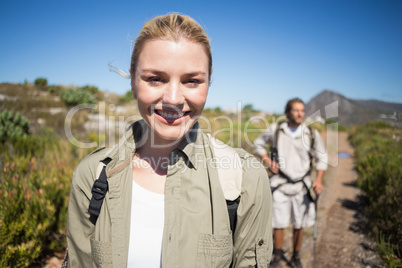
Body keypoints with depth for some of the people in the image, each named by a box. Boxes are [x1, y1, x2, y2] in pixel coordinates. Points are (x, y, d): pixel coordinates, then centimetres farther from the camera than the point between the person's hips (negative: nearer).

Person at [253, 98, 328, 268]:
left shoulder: (312, 134, -2)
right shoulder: (275, 130, -4)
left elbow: (322, 158, 8)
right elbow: (258, 144, 10)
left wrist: (319, 180, -5)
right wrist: (268, 161, -5)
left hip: (301, 186, 2)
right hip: (280, 184, -1)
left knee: (299, 225, 10)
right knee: (279, 223, 2)